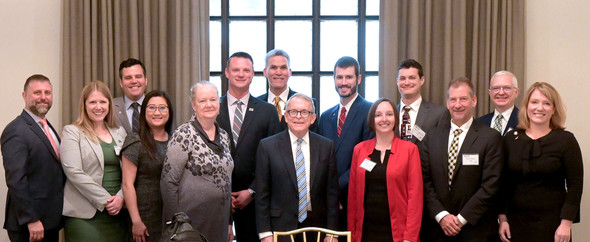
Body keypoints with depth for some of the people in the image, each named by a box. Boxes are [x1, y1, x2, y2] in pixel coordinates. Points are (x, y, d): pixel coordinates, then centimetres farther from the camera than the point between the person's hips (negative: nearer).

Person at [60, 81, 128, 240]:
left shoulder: (120, 133, 14)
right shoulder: (72, 132, 0)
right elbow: (74, 172, -10)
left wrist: (121, 197, -8)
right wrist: (105, 200, -12)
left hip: (117, 212, 4)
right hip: (85, 215, -4)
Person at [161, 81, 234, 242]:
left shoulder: (224, 136, 9)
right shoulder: (184, 135, -10)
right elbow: (168, 182, -12)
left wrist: (229, 222, 14)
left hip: (220, 221, 6)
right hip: (192, 222, -6)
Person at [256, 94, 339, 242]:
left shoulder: (326, 146, 5)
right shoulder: (267, 146, 0)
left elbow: (332, 193, 5)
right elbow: (262, 195, -1)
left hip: (317, 227, 2)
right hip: (281, 228, -1)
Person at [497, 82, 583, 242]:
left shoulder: (565, 139, -2)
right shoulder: (511, 139, 6)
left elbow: (575, 184, -4)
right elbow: (503, 183, 7)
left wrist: (566, 224, -10)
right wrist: (502, 218, 2)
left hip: (552, 223, -2)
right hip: (517, 221, 2)